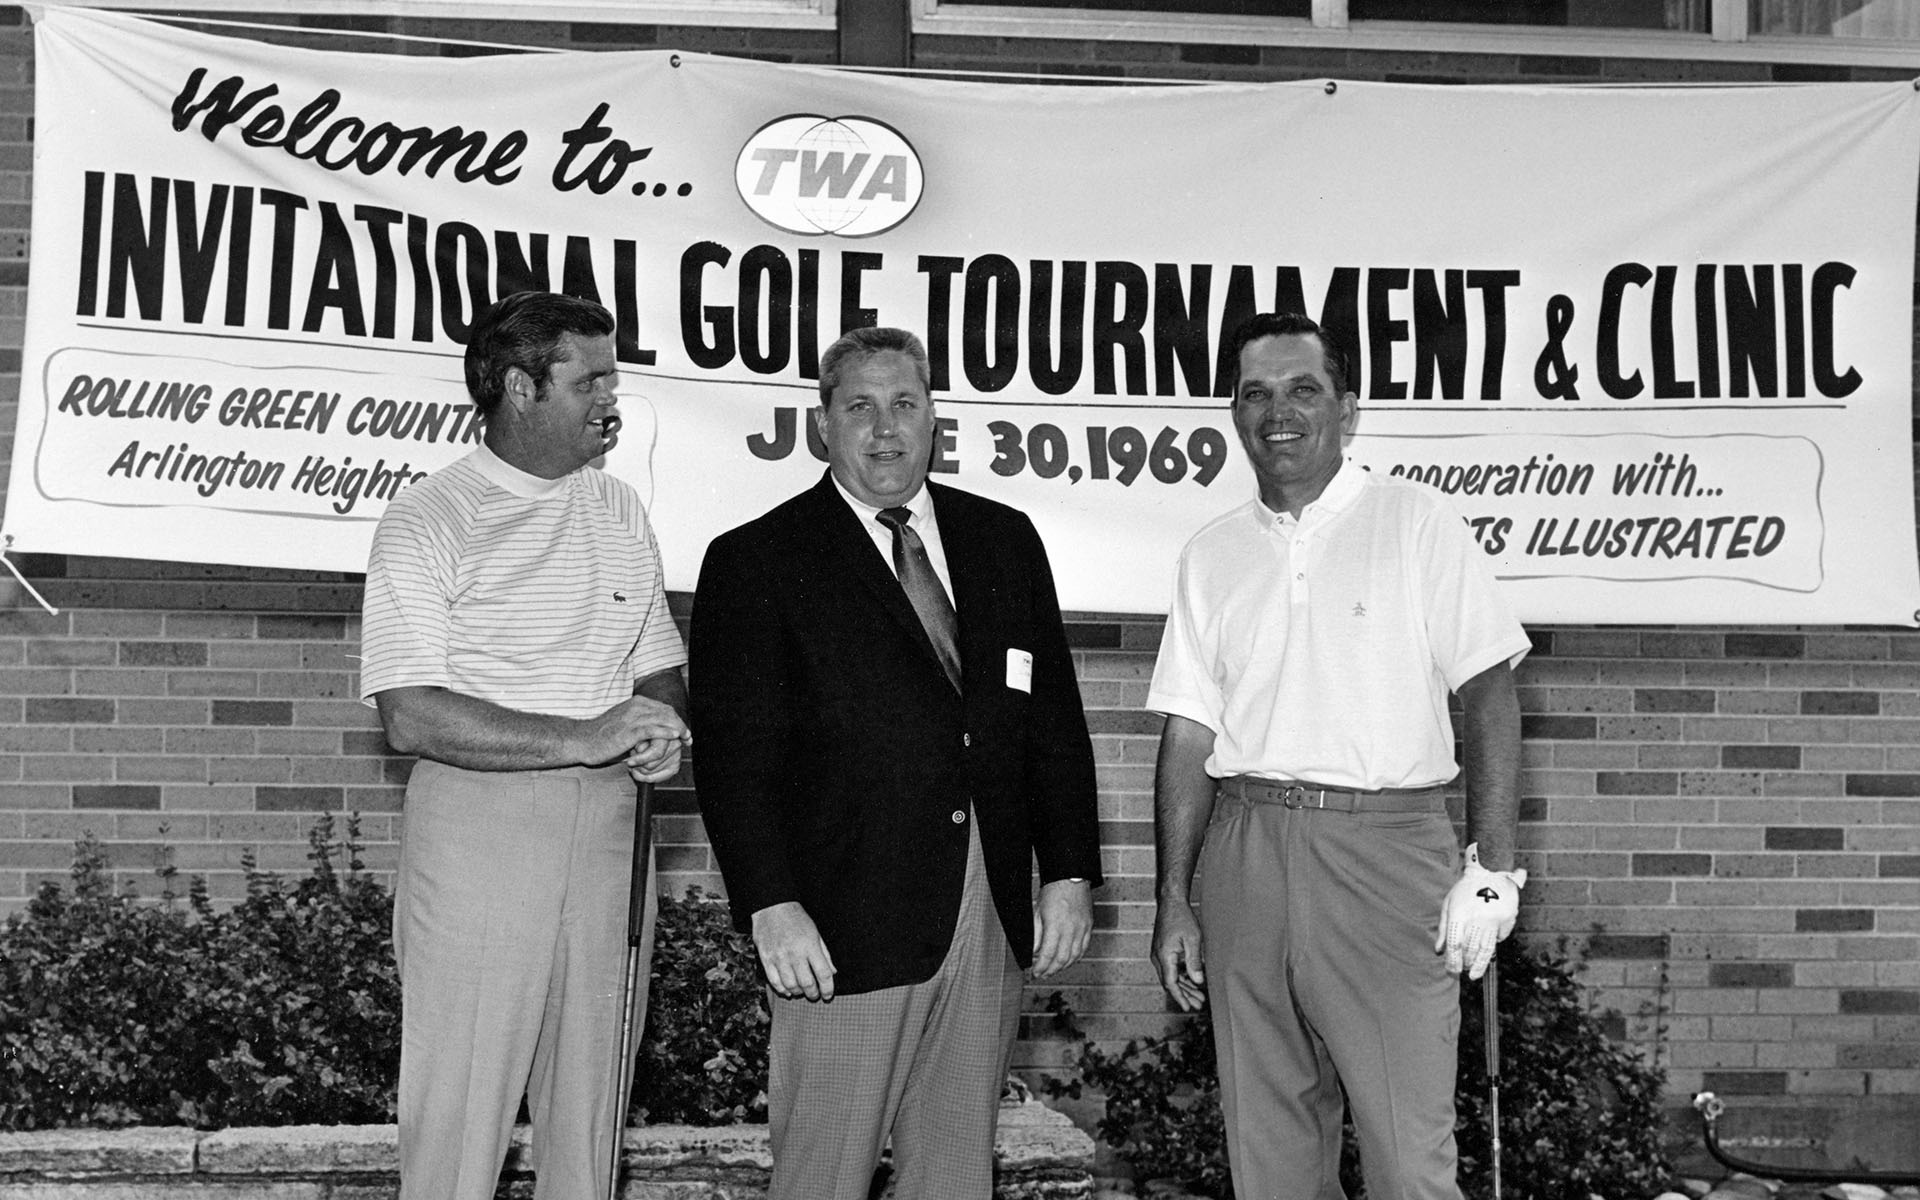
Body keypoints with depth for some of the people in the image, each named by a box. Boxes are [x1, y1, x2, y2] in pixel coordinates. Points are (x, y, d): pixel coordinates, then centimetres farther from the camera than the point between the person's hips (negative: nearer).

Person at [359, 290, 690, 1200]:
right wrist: (584, 737, -19)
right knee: (458, 1113, -2)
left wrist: (661, 732, -3)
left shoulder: (620, 511, 13)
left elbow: (659, 670, 21)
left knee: (589, 1107, 10)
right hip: (476, 828, -5)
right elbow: (412, 719, -15)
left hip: (606, 825, 6)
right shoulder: (427, 522, -7)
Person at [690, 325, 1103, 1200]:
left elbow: (1055, 719, 12)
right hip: (845, 927, -4)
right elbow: (736, 752, -7)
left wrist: (1069, 873, 5)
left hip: (994, 916, 4)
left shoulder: (1005, 540, 13)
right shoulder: (755, 561, -1)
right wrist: (771, 906, -16)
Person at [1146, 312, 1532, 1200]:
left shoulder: (1415, 523, 2)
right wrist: (1173, 900, 6)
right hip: (1246, 851, 4)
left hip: (1386, 841, -3)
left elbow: (1489, 692, -3)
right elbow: (1189, 736, 12)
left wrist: (1492, 867, -11)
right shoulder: (1211, 555, 13)